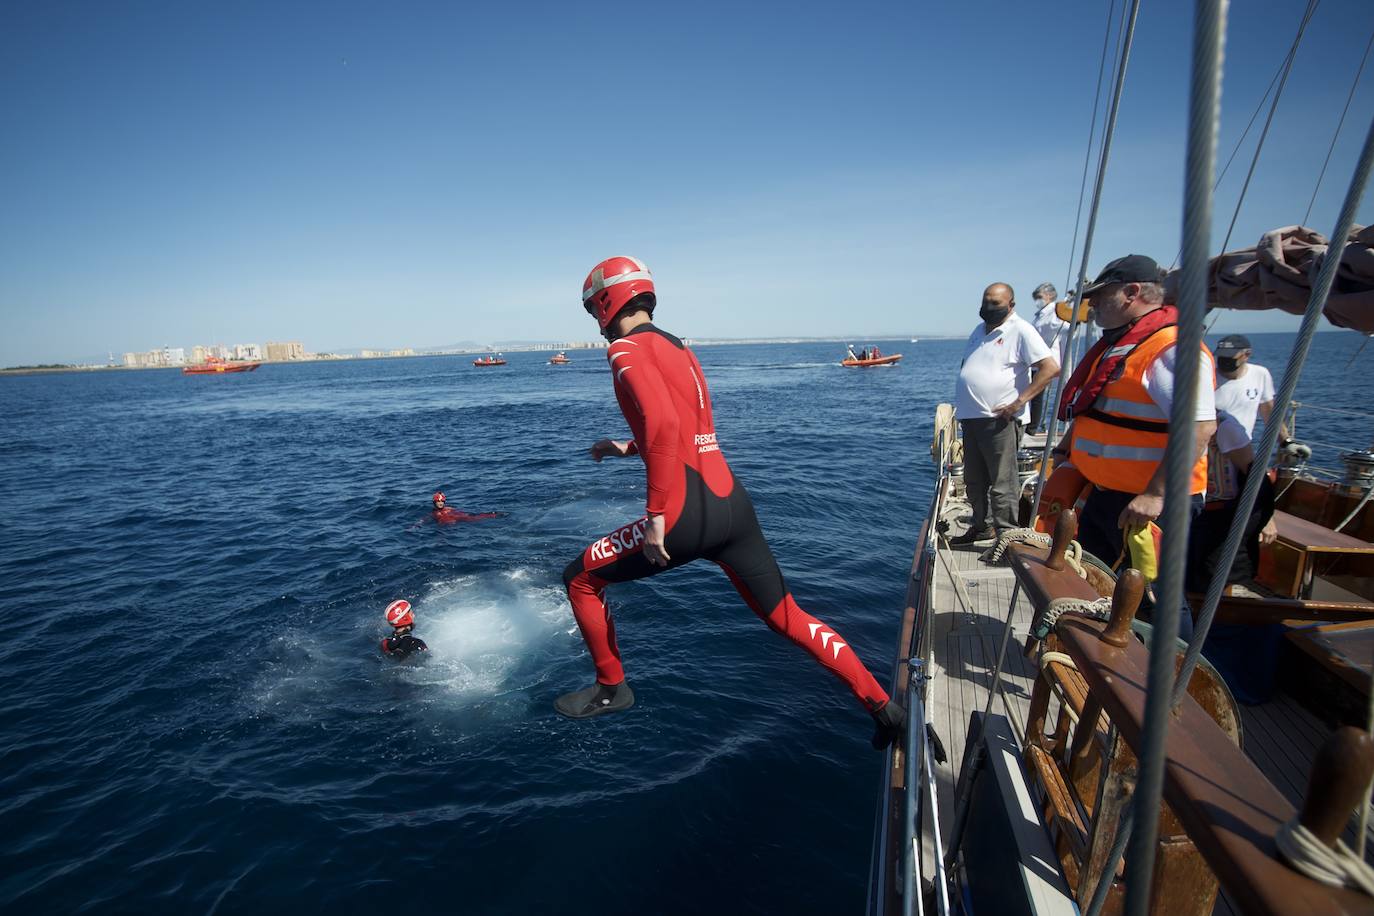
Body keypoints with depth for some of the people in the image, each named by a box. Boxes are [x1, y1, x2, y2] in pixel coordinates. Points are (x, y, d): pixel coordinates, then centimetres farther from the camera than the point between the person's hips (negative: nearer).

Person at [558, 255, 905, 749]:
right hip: (733, 503, 8)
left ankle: (611, 687, 27)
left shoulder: (627, 348, -5)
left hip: (687, 514, -8)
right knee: (787, 616, 18)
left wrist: (656, 514, -20)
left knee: (581, 579, 13)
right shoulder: (677, 347, 20)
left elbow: (664, 424, -23)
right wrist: (628, 448, 35)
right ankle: (883, 706, 21)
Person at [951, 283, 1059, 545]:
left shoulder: (1021, 330, -6)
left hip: (999, 420, -8)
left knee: (1002, 484, -5)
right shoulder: (980, 330, 17)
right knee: (974, 481, 17)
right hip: (971, 418, 8)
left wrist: (1020, 401, -18)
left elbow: (1050, 367, -15)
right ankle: (982, 526, 32)